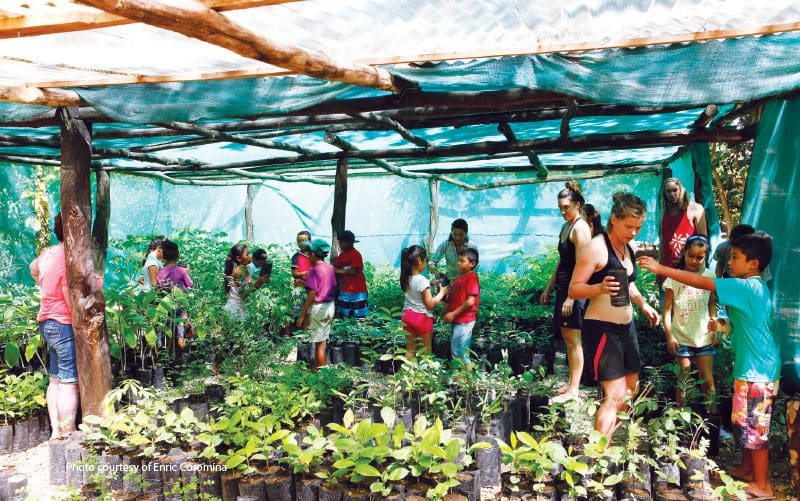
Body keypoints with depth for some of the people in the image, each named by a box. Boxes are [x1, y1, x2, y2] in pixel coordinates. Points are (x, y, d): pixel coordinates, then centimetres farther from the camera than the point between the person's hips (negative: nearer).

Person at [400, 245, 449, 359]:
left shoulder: (406, 277, -2)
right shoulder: (422, 280, -21)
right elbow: (430, 304, -16)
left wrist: (430, 283, 13)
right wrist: (442, 293, -5)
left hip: (407, 315, 6)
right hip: (422, 317, -6)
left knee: (410, 350, 16)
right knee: (425, 352, 10)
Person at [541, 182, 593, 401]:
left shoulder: (580, 228, -13)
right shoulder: (565, 227, 15)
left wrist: (571, 297, -21)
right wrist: (549, 287, 21)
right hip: (563, 286, 9)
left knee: (574, 340, -4)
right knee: (567, 337, 14)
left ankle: (573, 390, 3)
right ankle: (571, 382, 24)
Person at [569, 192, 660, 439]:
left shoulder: (627, 248, 10)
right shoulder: (596, 247, -16)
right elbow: (574, 289, -18)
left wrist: (643, 303, 9)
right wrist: (600, 288, -37)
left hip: (627, 327, 9)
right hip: (602, 328, -9)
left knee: (632, 389, 19)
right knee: (615, 396, -13)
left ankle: (607, 439, 36)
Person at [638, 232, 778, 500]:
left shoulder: (746, 287, -21)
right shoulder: (755, 287, 9)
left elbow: (699, 282, -25)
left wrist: (660, 268, -21)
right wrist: (724, 324, 11)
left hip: (757, 370, -10)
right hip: (753, 366, 10)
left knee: (754, 427, 2)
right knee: (746, 423, 20)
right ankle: (746, 469, 34)